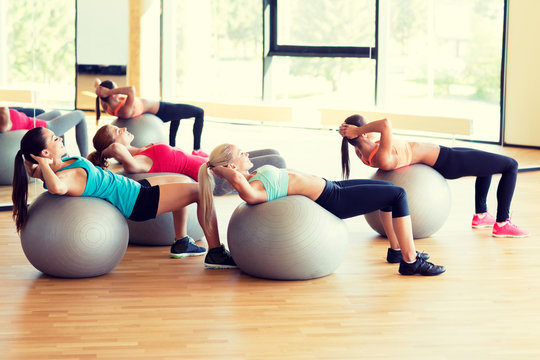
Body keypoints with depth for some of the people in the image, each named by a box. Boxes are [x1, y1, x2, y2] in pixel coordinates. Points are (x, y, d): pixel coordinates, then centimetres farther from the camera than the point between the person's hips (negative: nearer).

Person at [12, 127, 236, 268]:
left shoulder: (57, 166, -5)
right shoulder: (65, 177, -30)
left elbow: (30, 170, 16)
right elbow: (56, 187, -56)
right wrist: (44, 164, -39)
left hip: (133, 188, 10)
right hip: (136, 201, -10)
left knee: (177, 182, 31)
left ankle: (181, 243, 36)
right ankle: (216, 253, 6)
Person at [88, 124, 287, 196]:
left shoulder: (141, 153, 9)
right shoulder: (135, 162, -20)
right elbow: (118, 150, -42)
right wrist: (106, 152, -22)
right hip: (214, 177, -11)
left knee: (273, 154, 16)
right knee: (276, 162, -10)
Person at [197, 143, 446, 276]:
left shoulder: (253, 177, 2)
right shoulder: (251, 189, -25)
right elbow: (247, 193, -48)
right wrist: (220, 170, -38)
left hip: (329, 186, 10)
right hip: (331, 200, -10)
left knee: (389, 188, 21)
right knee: (398, 195, -7)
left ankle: (398, 249, 30)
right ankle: (410, 260, 0)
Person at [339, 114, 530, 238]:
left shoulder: (363, 153, -10)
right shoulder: (383, 158, -36)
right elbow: (386, 123, -53)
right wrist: (356, 130, -41)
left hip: (438, 156, 10)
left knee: (488, 163, 32)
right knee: (510, 165, 3)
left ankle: (481, 215, 34)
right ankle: (502, 224, 7)